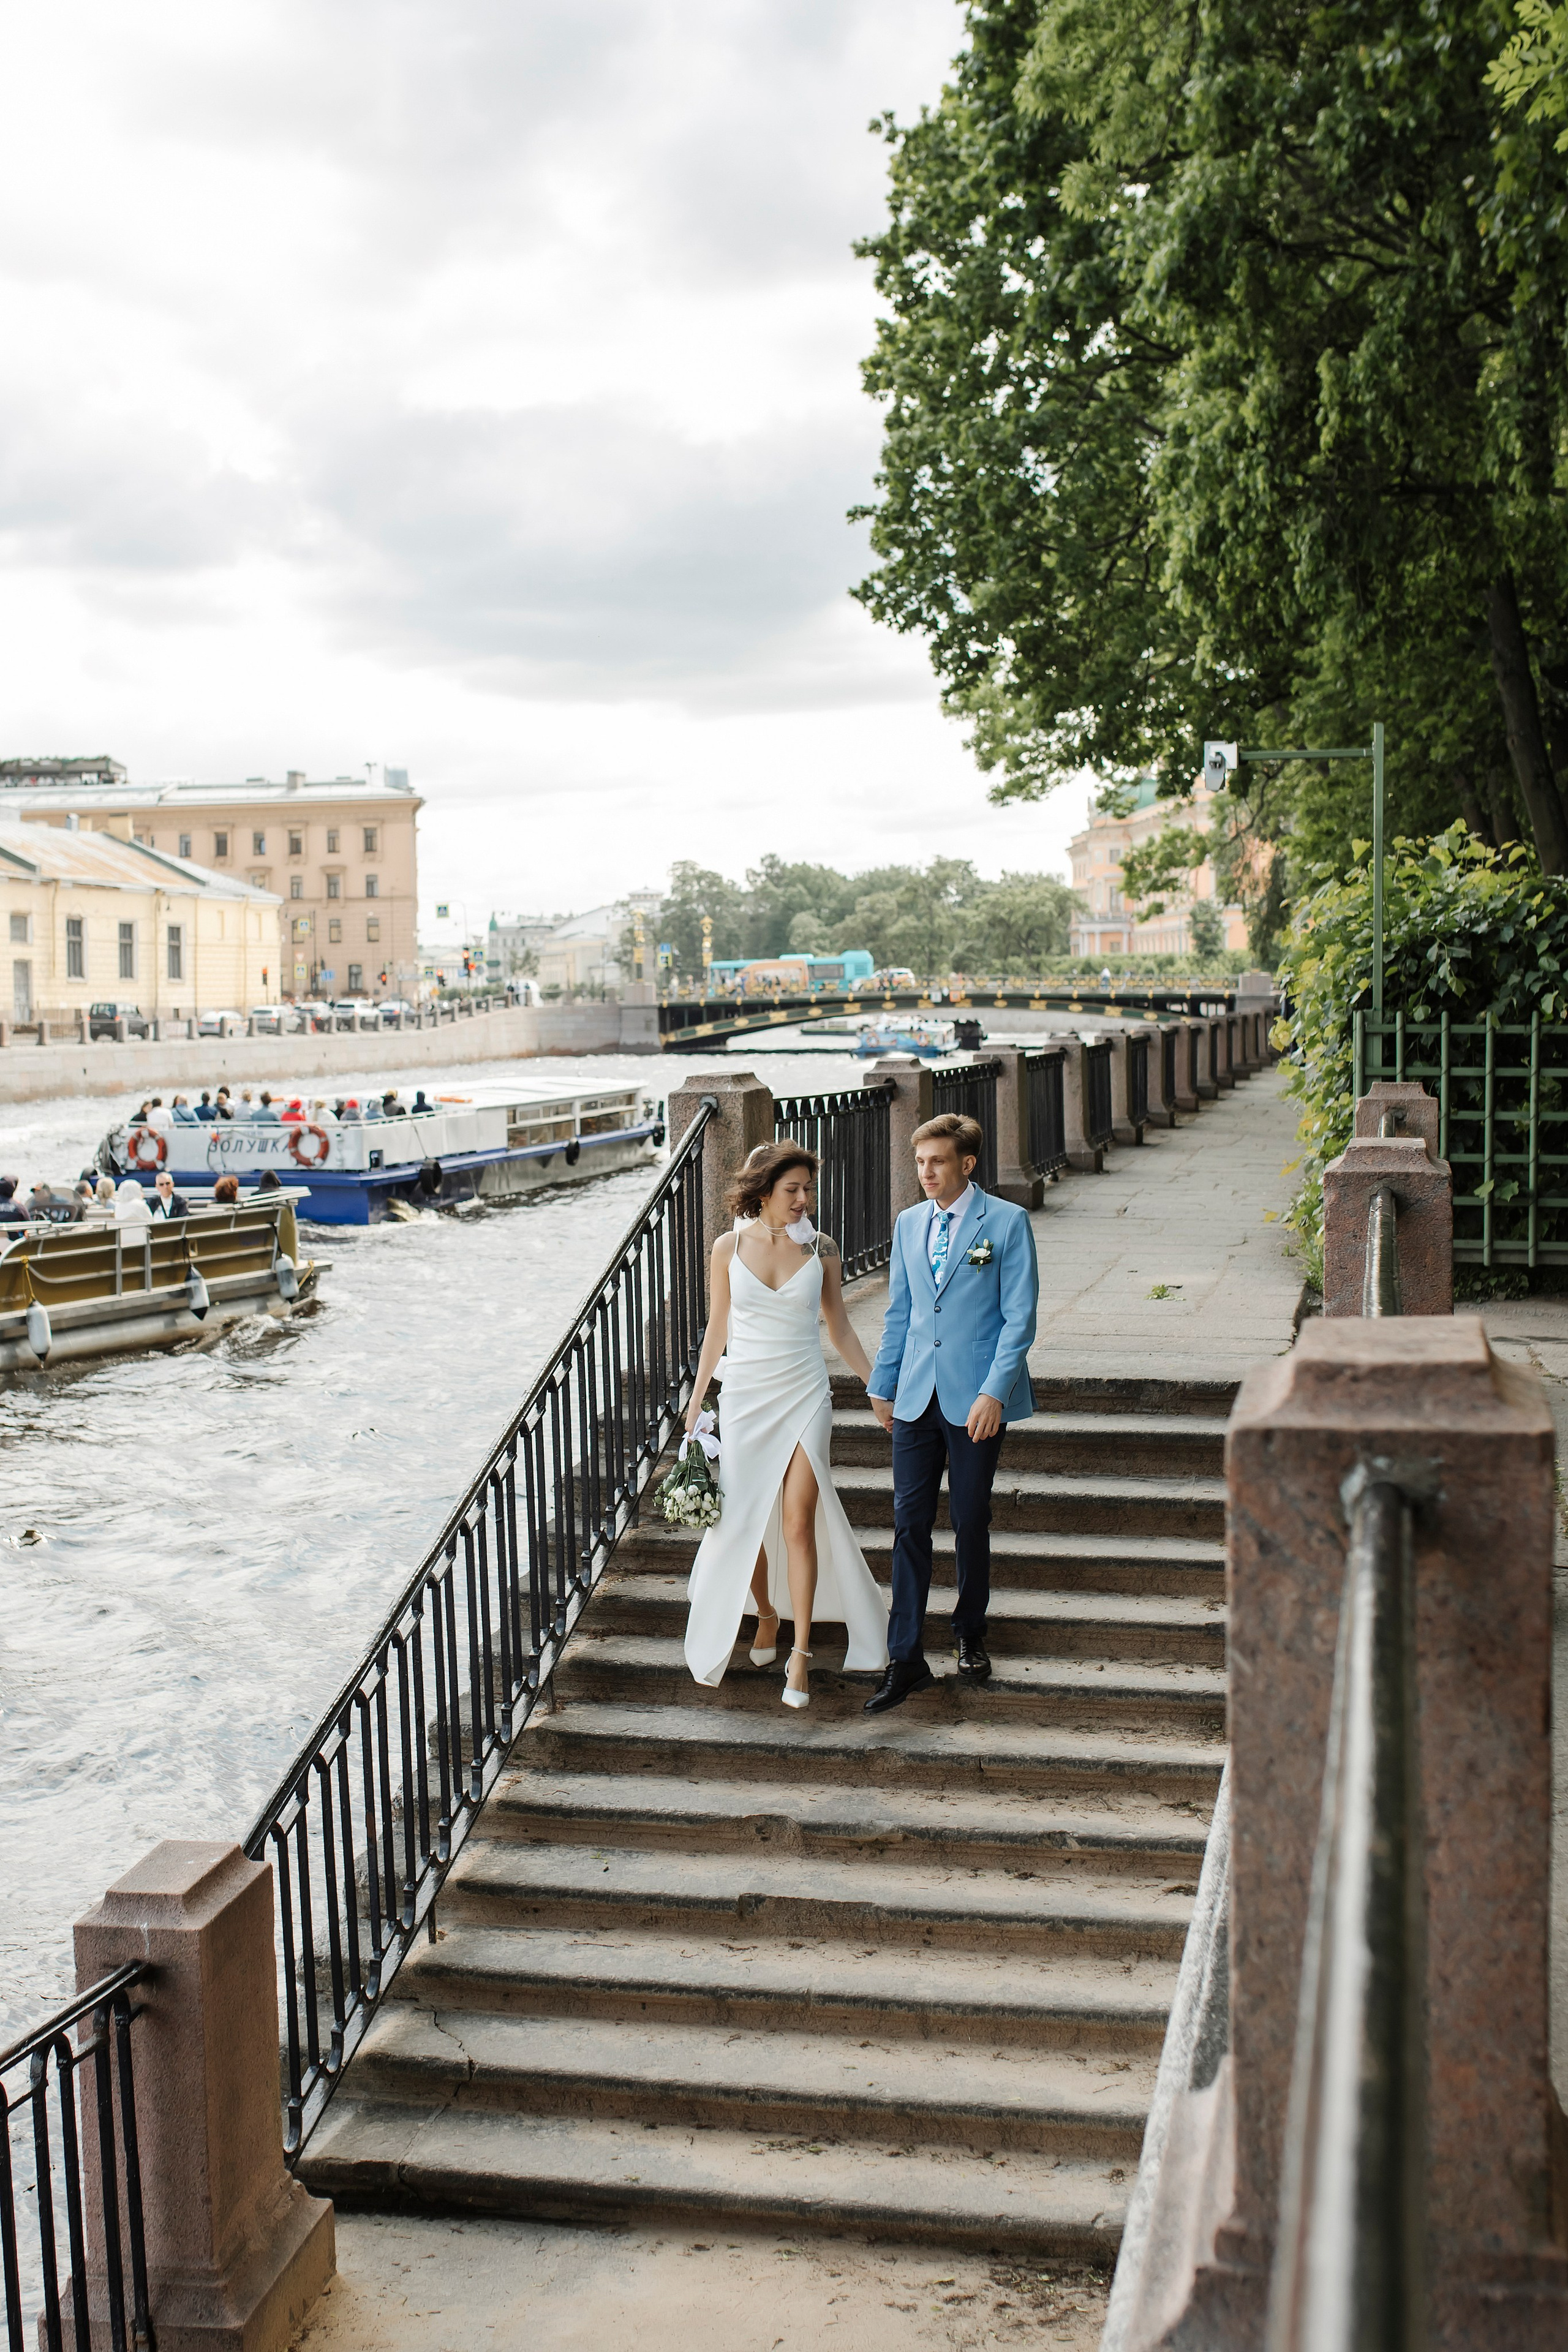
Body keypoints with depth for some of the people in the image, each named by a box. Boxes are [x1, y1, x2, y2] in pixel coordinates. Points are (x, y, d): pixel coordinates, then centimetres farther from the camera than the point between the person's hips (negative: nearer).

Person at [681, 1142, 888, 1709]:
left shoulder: (820, 1249, 0)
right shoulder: (729, 1248, 0)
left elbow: (839, 1328, 9)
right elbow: (718, 1328, 7)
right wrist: (696, 1403, 7)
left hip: (805, 1395, -1)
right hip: (746, 1394, 1)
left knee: (799, 1522, -7)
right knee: (744, 1522, 6)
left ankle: (801, 1653, 0)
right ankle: (767, 1615, 33)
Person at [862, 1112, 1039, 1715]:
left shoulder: (1008, 1222, -5)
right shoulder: (909, 1223, 11)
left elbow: (1020, 1316, -8)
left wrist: (993, 1392, -16)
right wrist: (883, 1384, 18)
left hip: (976, 1398, -4)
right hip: (917, 1395, 4)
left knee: (970, 1522, 6)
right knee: (910, 1522, -1)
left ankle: (970, 1636, 27)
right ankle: (906, 1659, 2)